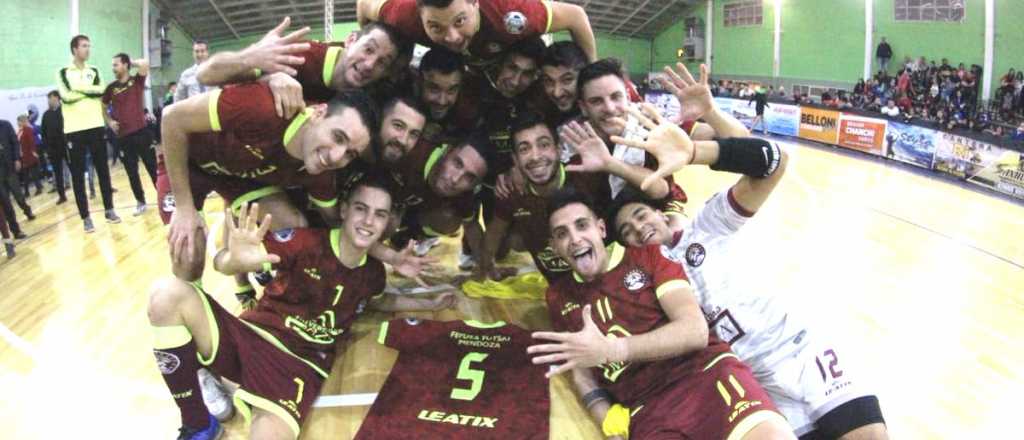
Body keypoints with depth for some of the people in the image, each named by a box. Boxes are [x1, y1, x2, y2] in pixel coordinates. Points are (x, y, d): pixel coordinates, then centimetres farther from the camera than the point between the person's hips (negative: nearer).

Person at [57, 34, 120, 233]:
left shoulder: (94, 71, 11)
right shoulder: (64, 73, 2)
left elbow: (101, 91, -7)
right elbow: (66, 96, -13)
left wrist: (78, 89, -12)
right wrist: (90, 91, -5)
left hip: (95, 126, 3)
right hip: (74, 130, -3)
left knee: (103, 169, 7)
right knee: (78, 174, 1)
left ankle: (109, 209, 18)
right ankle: (85, 217, 6)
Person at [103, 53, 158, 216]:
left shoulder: (137, 81, 0)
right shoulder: (111, 88, 8)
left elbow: (145, 64, -18)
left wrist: (132, 62, 0)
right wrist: (109, 122, 5)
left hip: (141, 132, -3)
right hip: (123, 136, 3)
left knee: (153, 167, 1)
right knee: (131, 172, 8)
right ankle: (140, 202, 21)